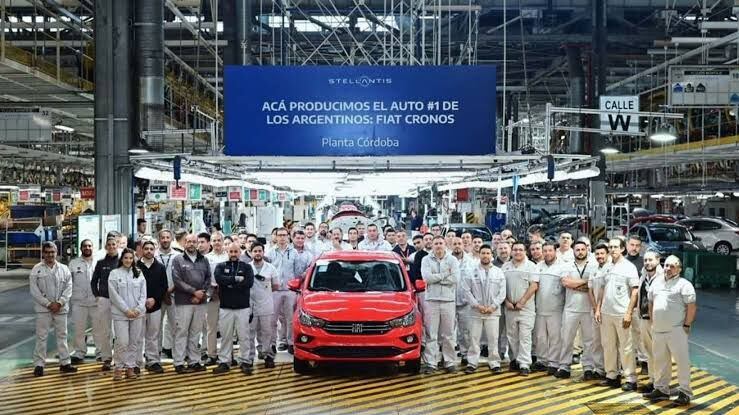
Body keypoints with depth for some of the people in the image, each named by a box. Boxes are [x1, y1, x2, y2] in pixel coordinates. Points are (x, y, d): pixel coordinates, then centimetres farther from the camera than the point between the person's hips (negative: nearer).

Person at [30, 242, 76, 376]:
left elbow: (68, 288, 1)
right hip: (43, 308, -2)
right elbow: (34, 291, -6)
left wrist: (59, 303, -11)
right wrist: (49, 304, -12)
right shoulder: (37, 269, -1)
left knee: (62, 335, 8)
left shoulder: (64, 269, 6)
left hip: (61, 308, 2)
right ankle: (39, 364, 6)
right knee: (41, 337, 0)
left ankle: (65, 363, 15)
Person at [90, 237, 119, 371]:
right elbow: (94, 281, 15)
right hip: (104, 299, 2)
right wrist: (97, 295, 5)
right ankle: (106, 358, 10)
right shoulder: (101, 263, 8)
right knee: (105, 331, 2)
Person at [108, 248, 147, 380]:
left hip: (137, 313, 3)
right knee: (122, 342, -8)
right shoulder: (114, 273, 0)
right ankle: (119, 368, 6)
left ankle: (130, 367, 14)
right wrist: (126, 310, -11)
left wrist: (138, 309, -7)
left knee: (134, 342, 5)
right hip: (120, 314, -3)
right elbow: (114, 295, -6)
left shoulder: (139, 274, 10)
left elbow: (143, 294, 8)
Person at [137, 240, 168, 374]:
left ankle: (153, 361, 11)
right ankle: (136, 363, 7)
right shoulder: (136, 266, -1)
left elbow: (164, 287, 6)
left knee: (153, 336, 6)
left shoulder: (160, 267, 8)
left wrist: (154, 299, -7)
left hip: (155, 307, 2)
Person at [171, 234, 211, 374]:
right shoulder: (178, 260, 0)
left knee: (196, 333, 9)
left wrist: (201, 293, -7)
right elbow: (177, 280, -8)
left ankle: (195, 361, 15)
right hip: (183, 302, -4)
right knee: (181, 332, -2)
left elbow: (208, 278, 9)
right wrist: (194, 291, -13)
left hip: (200, 301, 4)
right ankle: (179, 363, 2)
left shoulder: (203, 260, 12)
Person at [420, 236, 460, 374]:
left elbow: (455, 278, -9)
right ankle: (430, 363, 1)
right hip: (431, 300, -1)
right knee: (431, 334, -1)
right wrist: (445, 274, -8)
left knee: (448, 334, 6)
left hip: (448, 300, 1)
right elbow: (426, 277, -11)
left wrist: (436, 278, -10)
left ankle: (449, 362, 13)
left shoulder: (452, 260, 6)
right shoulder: (426, 260, 5)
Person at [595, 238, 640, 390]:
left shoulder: (629, 267, -7)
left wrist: (628, 313, -14)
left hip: (621, 314, -6)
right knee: (608, 346, 12)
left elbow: (634, 292, -8)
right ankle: (611, 376, 21)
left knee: (626, 347, -1)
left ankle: (631, 379, 4)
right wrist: (598, 308, 10)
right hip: (606, 313, 6)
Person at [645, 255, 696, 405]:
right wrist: (653, 322, 15)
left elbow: (692, 307, -9)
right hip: (658, 330, 7)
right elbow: (651, 304, 21)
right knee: (660, 361, 14)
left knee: (682, 361, -2)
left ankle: (685, 392, 6)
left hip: (676, 331, -6)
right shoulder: (656, 283, 14)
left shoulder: (684, 284, -6)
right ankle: (661, 389, 25)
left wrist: (686, 325, -11)